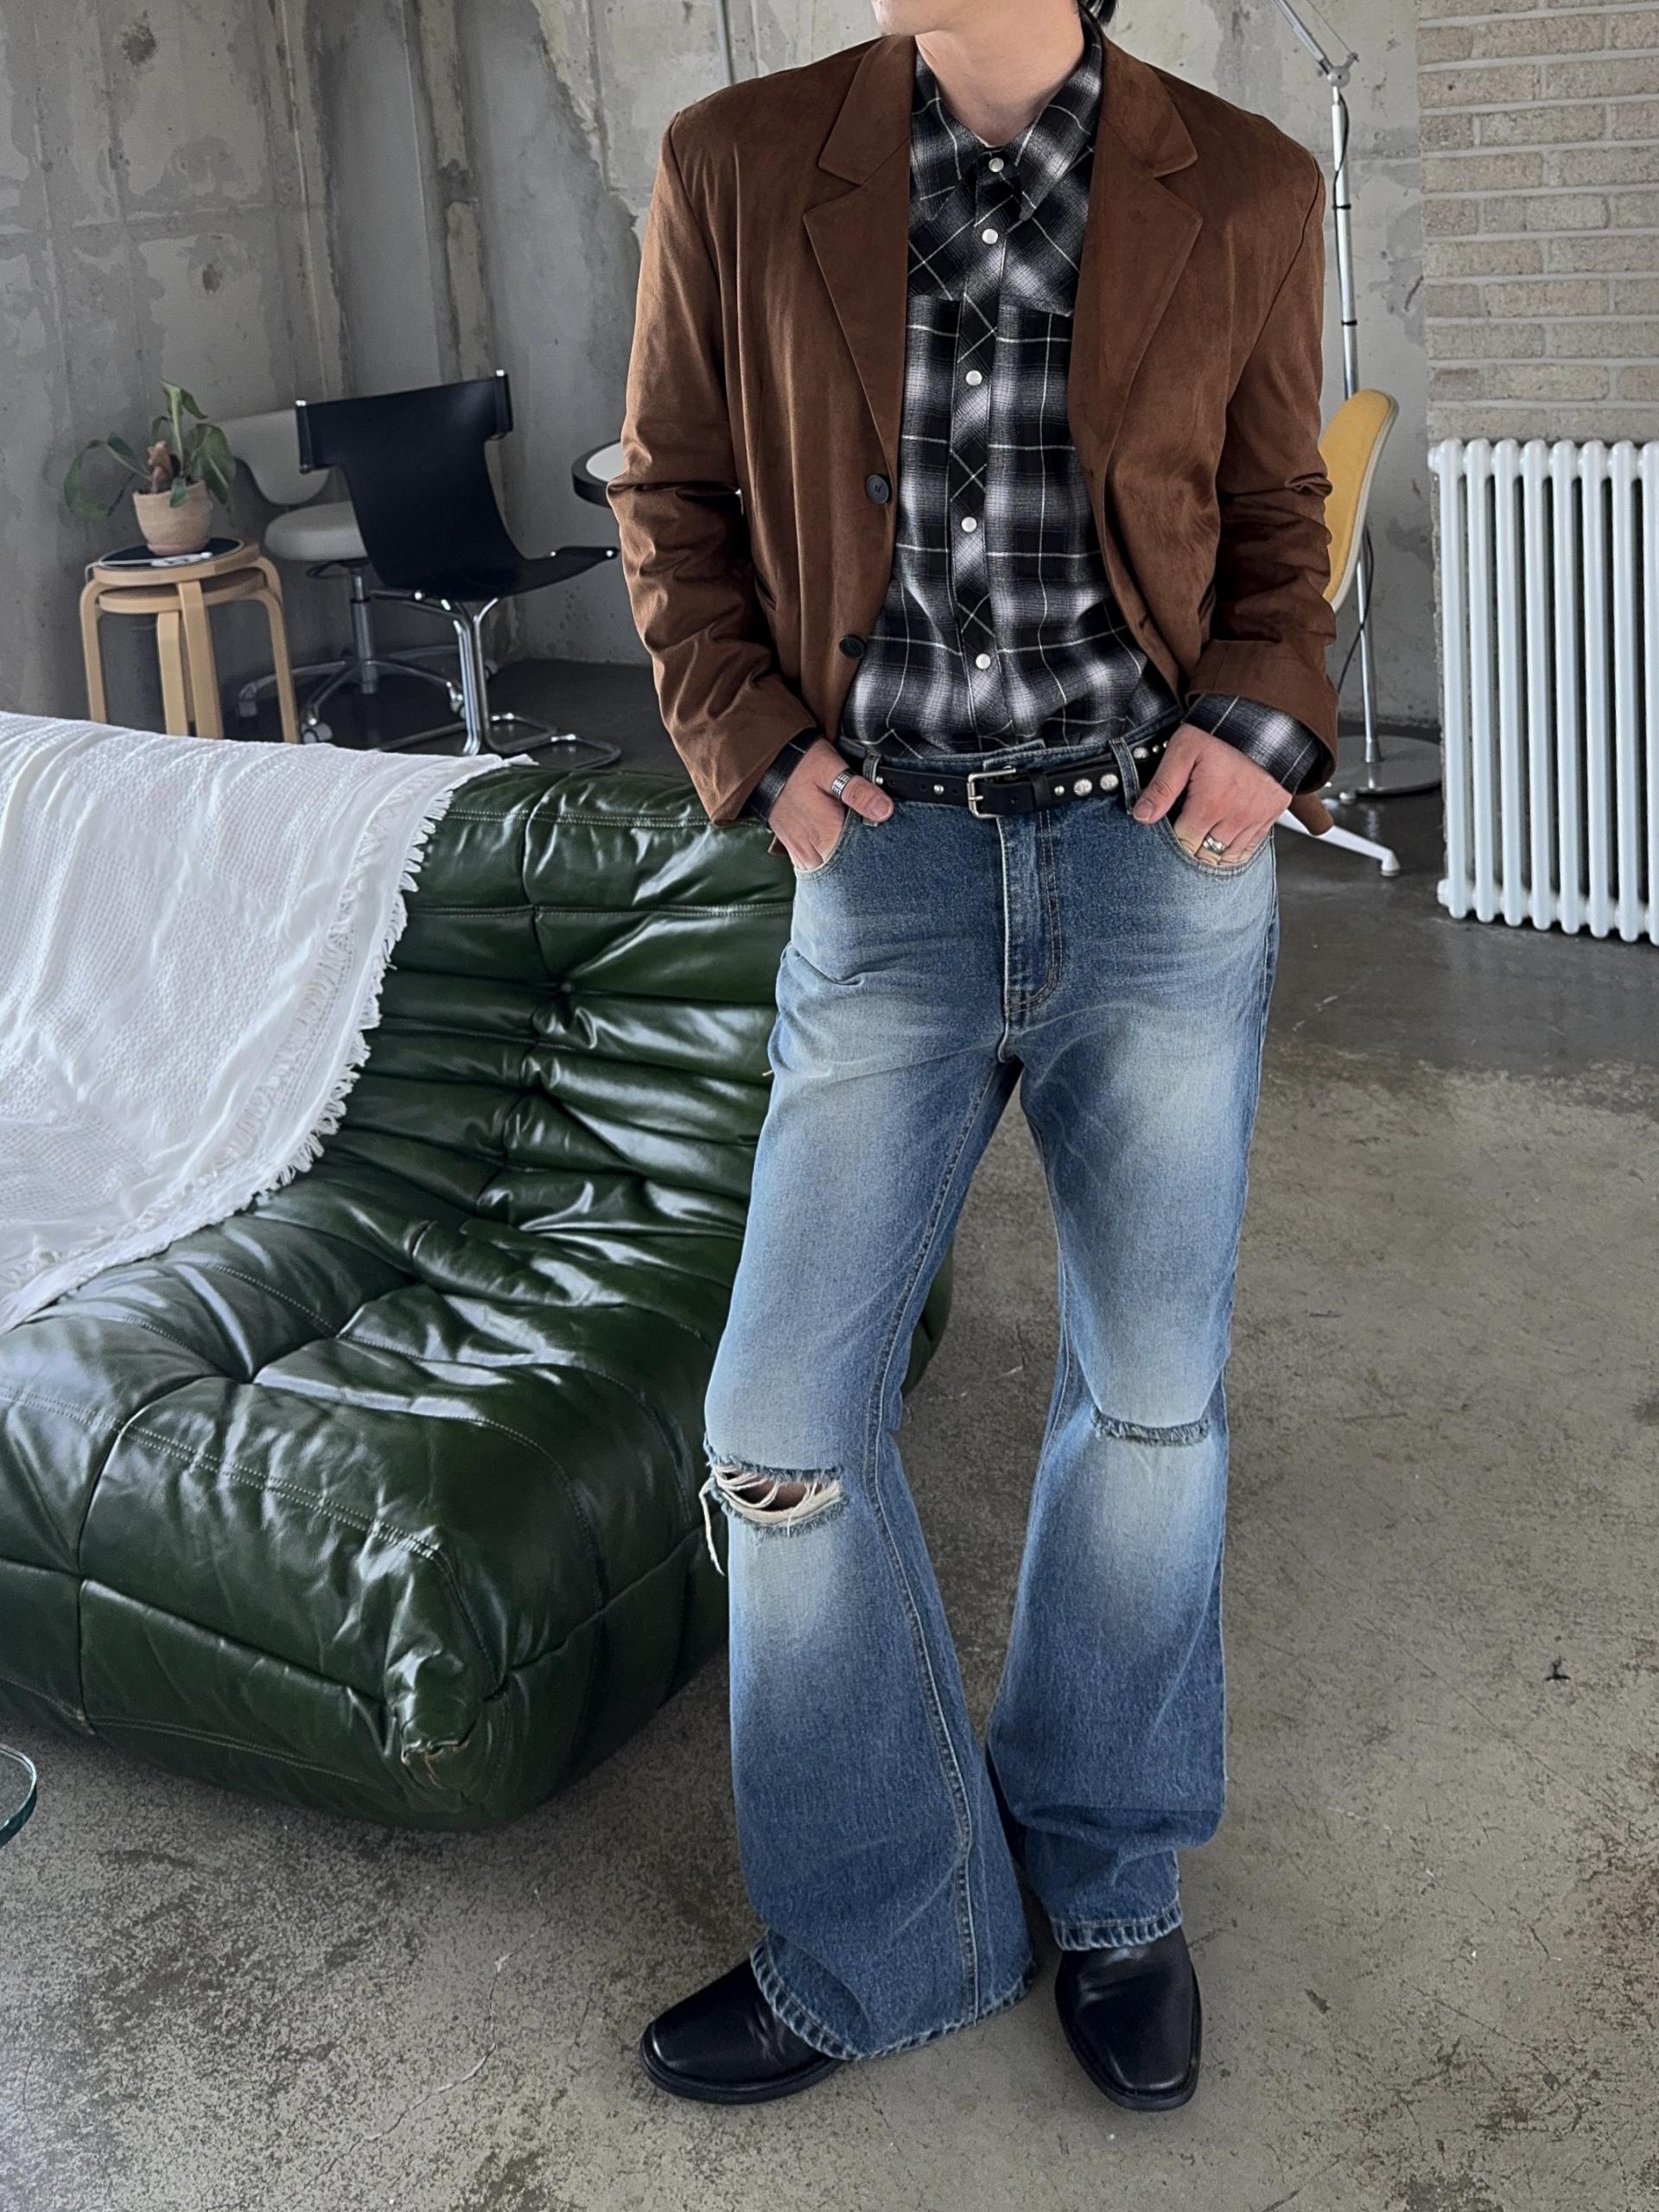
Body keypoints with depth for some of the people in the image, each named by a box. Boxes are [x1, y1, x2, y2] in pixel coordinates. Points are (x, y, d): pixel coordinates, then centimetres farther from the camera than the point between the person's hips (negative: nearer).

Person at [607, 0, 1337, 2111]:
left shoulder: (1241, 193, 1)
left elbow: (1276, 517, 12)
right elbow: (674, 497, 10)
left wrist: (1259, 720, -6)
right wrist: (750, 745, -3)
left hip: (1162, 859, 0)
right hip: (892, 864, 0)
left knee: (1154, 1401, 9)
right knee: (784, 1420, 0)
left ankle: (1110, 1885, 33)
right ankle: (882, 1944, 22)